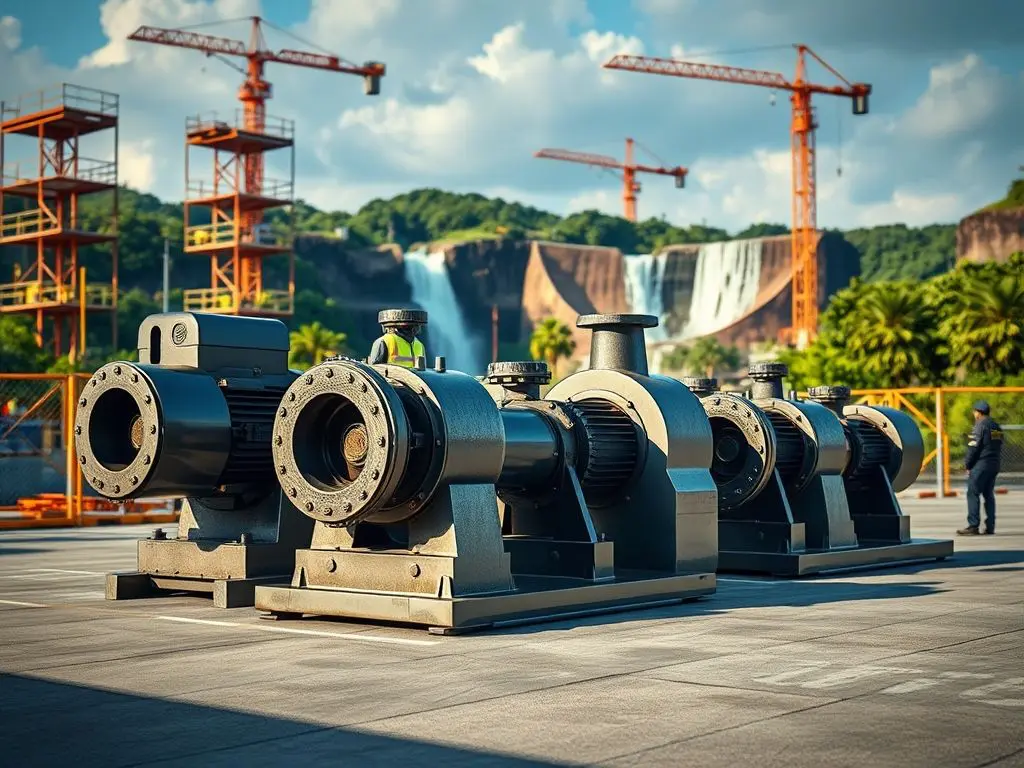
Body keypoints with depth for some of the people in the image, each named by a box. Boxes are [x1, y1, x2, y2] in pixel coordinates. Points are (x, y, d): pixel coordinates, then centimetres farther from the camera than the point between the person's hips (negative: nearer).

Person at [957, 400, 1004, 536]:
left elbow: (973, 448, -14)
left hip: (980, 465, -8)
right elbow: (999, 447, 18)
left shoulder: (980, 426, -11)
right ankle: (990, 526, 11)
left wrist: (968, 465, -6)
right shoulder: (997, 427, 15)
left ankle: (973, 526, -13)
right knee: (989, 494, 13)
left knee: (973, 494, -7)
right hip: (994, 465, 8)